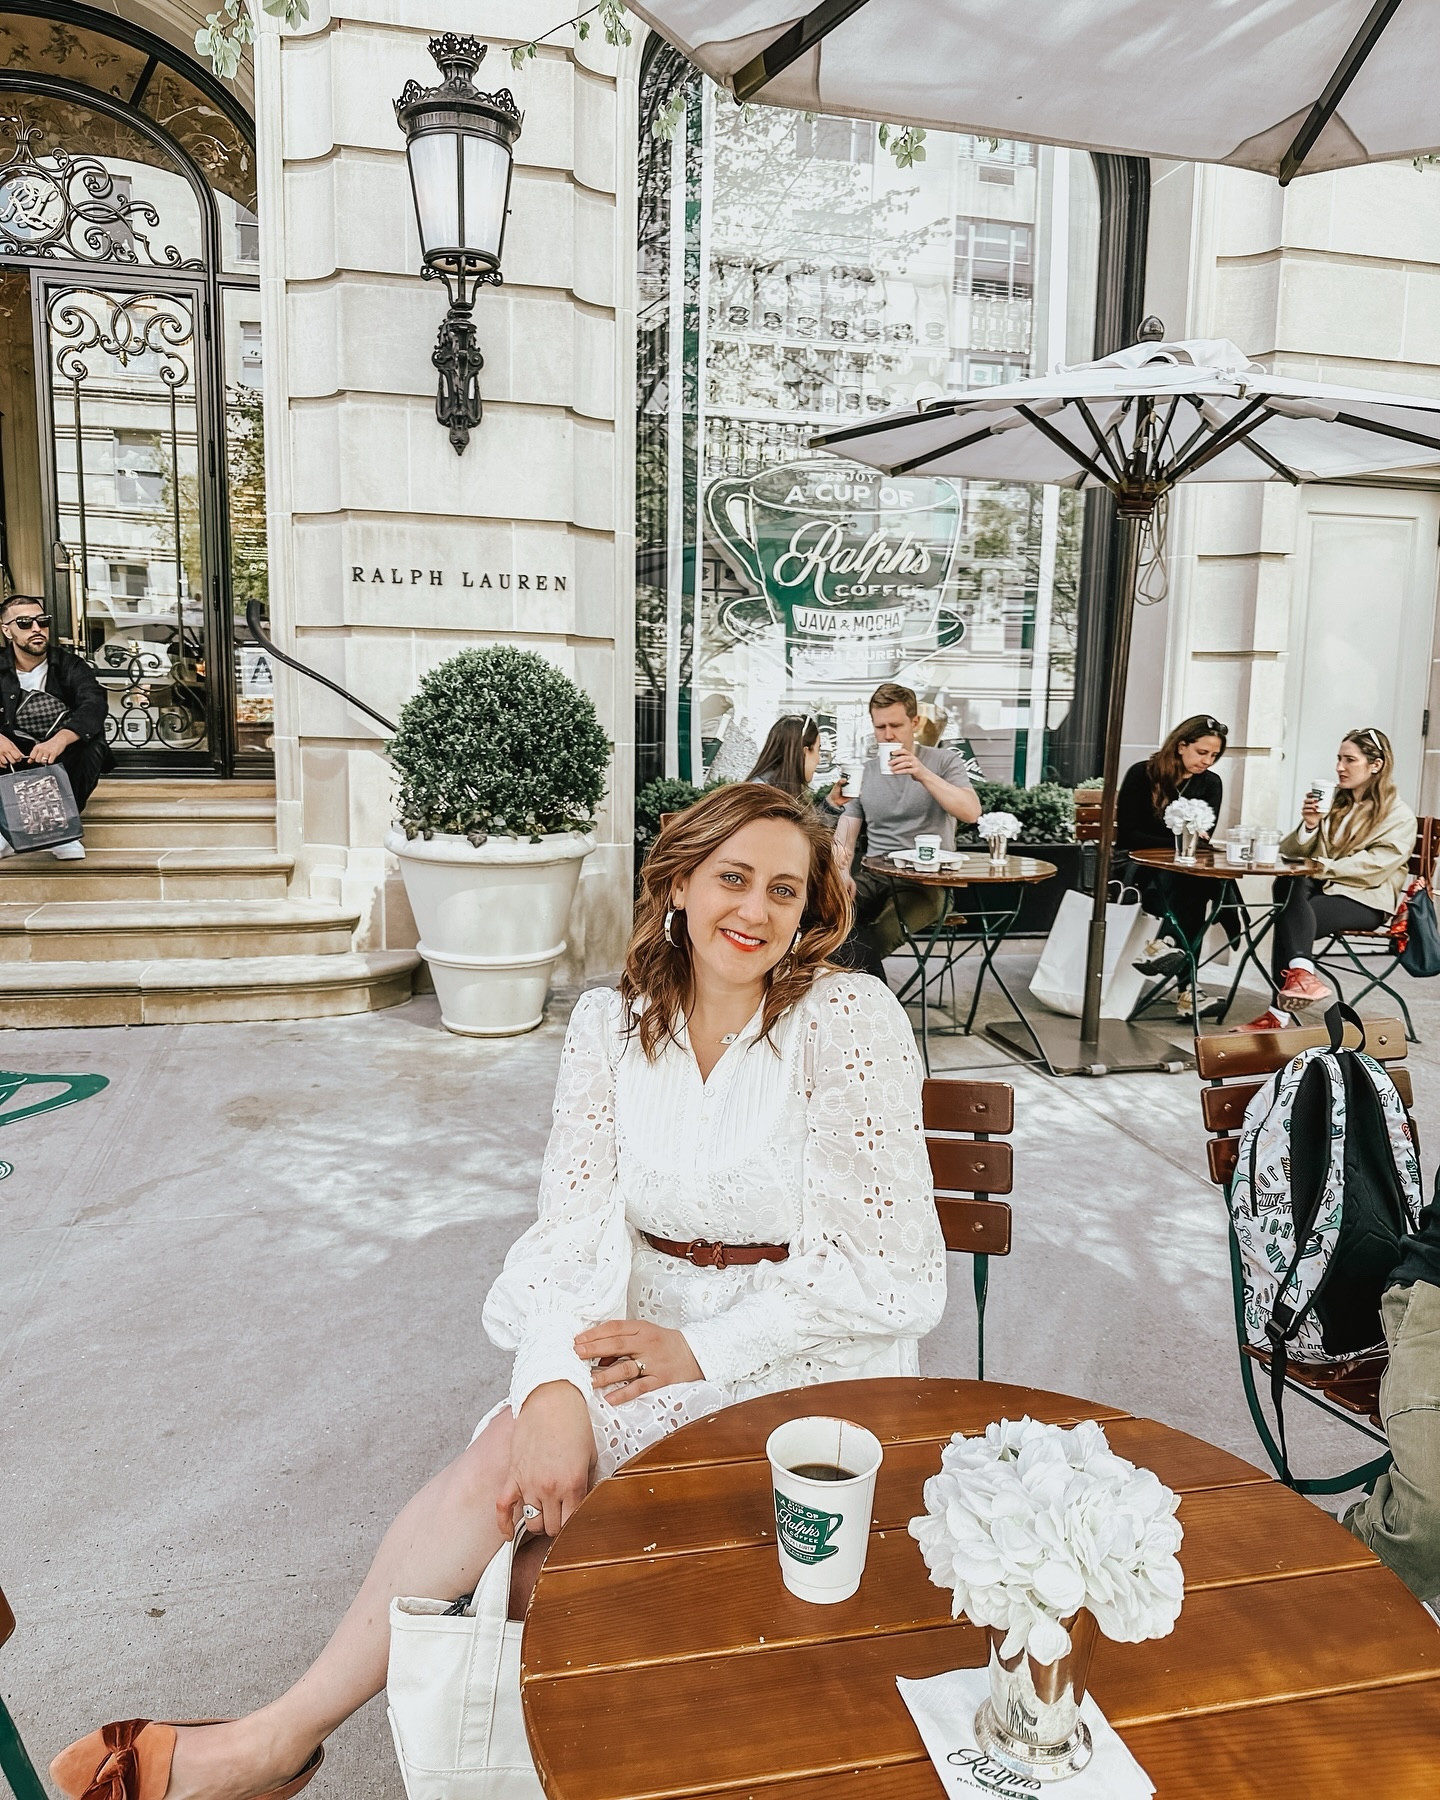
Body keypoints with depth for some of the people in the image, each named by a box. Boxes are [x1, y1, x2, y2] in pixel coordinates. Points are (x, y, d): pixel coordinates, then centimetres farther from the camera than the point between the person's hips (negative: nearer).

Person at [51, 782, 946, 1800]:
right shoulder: (611, 1024, -1)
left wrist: (699, 1350, -16)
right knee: (520, 1453, -22)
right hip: (652, 1322, 4)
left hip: (811, 1344, -3)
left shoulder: (849, 1018, -13)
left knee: (512, 1460, -20)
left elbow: (877, 1257, -12)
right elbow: (579, 1225, -7)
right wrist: (558, 1388, -24)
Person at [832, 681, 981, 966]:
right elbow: (845, 836, 11)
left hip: (926, 881, -4)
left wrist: (924, 775, -21)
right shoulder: (863, 772, 15)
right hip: (875, 878, 4)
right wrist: (842, 873, -12)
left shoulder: (945, 761, 6)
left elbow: (972, 812, -11)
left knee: (869, 943, -33)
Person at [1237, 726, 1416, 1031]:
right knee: (1289, 883, -33)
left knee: (1288, 918, -32)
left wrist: (1322, 866, -22)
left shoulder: (1399, 817, 0)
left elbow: (1371, 868, -15)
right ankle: (1301, 971, -50)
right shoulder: (1334, 803, 17)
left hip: (1365, 900, -5)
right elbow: (1291, 852, 10)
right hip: (1323, 889, 5)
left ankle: (1279, 1012, -37)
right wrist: (1309, 826, -9)